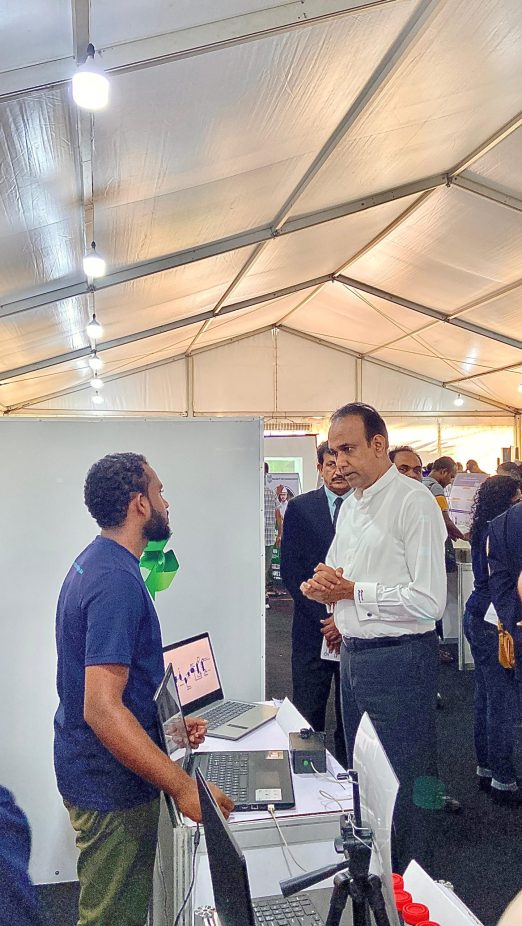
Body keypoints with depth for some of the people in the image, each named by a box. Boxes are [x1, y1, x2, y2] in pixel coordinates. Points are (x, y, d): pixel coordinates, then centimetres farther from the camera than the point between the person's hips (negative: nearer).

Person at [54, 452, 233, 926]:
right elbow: (102, 709, -32)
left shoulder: (95, 562, 6)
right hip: (113, 784, -10)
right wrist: (183, 786, -30)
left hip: (96, 771, 10)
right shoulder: (118, 581, -27)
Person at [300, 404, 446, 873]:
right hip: (353, 654, 9)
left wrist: (353, 591, -17)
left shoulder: (414, 502, -16)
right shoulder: (351, 504, 11)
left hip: (398, 659, -9)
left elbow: (429, 601, -22)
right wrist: (322, 584, -3)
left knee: (404, 781, 6)